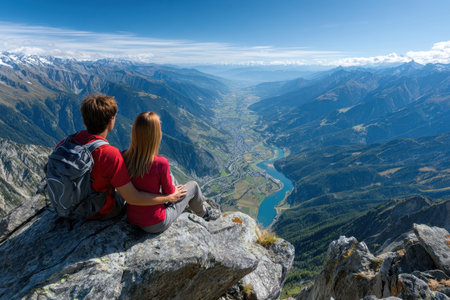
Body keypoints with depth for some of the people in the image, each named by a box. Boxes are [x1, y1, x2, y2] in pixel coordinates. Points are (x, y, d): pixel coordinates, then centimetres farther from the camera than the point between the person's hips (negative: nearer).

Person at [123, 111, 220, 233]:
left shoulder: (123, 157, -13)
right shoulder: (160, 163, -30)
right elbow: (169, 193, -14)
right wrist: (176, 189, 9)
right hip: (155, 225, -6)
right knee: (193, 186, 12)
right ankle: (204, 212, 45)